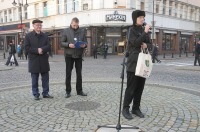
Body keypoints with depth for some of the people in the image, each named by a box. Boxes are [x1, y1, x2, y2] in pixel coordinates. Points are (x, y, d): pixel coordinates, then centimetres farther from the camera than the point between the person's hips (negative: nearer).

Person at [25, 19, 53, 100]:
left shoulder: (45, 36, 10)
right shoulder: (28, 36, 1)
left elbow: (49, 47, 2)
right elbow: (27, 48, -7)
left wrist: (42, 49, -17)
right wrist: (37, 50, -16)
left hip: (44, 60, 3)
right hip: (33, 61, -3)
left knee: (45, 78, 7)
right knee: (34, 79, 4)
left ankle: (45, 93, 18)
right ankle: (36, 94, 15)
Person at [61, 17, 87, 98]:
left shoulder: (82, 31, 7)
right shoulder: (66, 31, 1)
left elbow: (85, 42, 9)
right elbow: (61, 43, 1)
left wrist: (84, 45, -15)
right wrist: (68, 45, -18)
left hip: (79, 55, 2)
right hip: (69, 55, -2)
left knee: (79, 73, 7)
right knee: (68, 73, 4)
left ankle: (79, 90, 18)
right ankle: (68, 91, 14)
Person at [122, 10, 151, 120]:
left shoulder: (144, 30, 15)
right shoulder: (132, 30, -4)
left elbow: (149, 44, 15)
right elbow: (136, 43, -17)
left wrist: (146, 45, -7)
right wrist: (145, 32, -18)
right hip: (133, 62, -6)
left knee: (140, 87, 8)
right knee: (131, 87, -5)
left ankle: (136, 108, 18)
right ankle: (125, 109, 5)